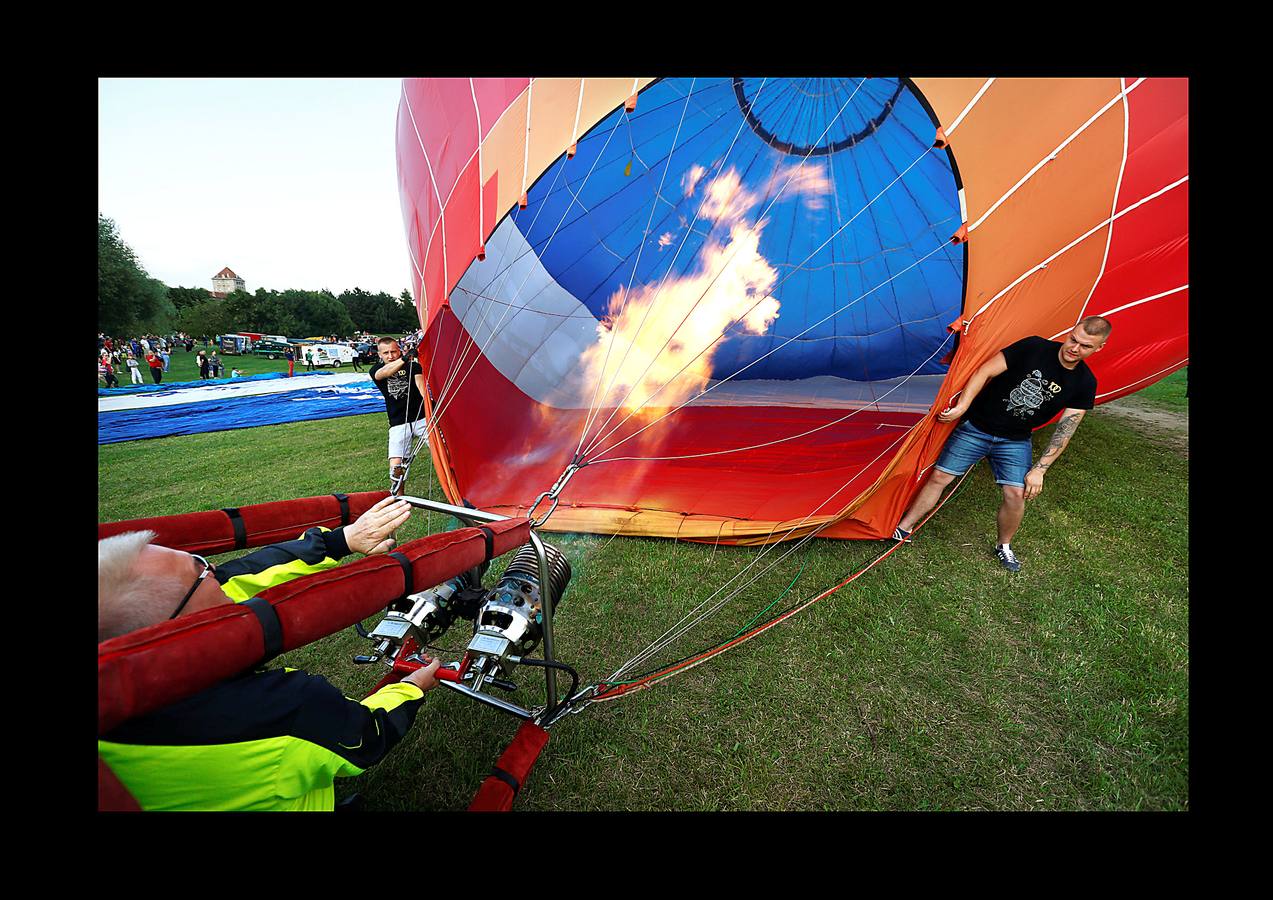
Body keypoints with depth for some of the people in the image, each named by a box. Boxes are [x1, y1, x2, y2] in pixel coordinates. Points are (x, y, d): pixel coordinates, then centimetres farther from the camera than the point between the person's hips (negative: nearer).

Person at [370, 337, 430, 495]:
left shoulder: (413, 366, 4)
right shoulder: (376, 369, 7)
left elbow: (420, 382, -15)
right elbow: (384, 372, -18)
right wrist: (404, 359, -38)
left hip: (421, 418, -1)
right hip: (398, 424, 1)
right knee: (396, 464, -11)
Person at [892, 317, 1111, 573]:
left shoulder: (1085, 383, -5)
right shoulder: (1034, 348, -14)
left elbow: (1064, 432, -5)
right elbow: (984, 372, -13)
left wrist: (1039, 469, -10)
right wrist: (962, 406, -24)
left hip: (1015, 441, 2)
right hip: (974, 427, -2)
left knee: (1016, 493, -11)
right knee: (939, 477, -4)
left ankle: (1004, 547, 18)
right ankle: (902, 529, 10)